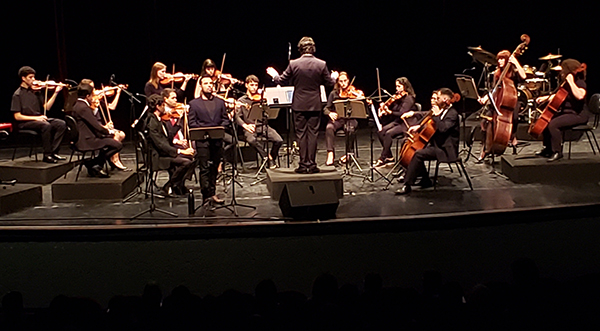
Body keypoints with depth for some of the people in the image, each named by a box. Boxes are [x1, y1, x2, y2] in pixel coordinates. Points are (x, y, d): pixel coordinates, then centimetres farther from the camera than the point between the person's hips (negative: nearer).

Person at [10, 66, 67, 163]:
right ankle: (47, 155, -25)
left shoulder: (36, 91, 10)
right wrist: (35, 118, -20)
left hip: (38, 118, 6)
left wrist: (56, 93, -3)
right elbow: (17, 116, -11)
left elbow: (46, 107, 5)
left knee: (61, 124, -16)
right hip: (24, 123, -6)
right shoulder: (18, 95, -6)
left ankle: (54, 152, -13)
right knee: (46, 125, -35)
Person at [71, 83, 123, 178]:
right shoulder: (83, 108, -19)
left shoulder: (78, 105, 13)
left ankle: (95, 166, 18)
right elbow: (97, 126, -20)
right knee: (118, 145, -15)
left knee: (111, 138, 26)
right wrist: (108, 131, -4)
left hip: (82, 138, 11)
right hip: (86, 140, -11)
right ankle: (93, 164, -4)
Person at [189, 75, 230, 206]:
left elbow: (225, 119, 11)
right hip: (202, 141, -3)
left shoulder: (220, 102, 15)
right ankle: (208, 195, -5)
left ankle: (211, 194, 18)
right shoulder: (194, 103, 6)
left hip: (217, 140, 3)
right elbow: (192, 123, 0)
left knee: (214, 168, 9)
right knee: (205, 169, -6)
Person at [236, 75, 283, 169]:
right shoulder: (241, 100, 11)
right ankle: (267, 157, -14)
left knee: (279, 140, -22)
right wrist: (245, 125, -17)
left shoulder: (260, 98, 13)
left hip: (263, 126, 2)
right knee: (251, 140, -36)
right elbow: (237, 116, 1)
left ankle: (272, 157, 8)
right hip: (250, 128, -1)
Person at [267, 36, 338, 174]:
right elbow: (329, 82, 4)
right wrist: (334, 77, 27)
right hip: (315, 105, 1)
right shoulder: (321, 64, -5)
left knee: (301, 134, 5)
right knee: (312, 134, 6)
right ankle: (312, 164, 7)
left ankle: (303, 165, 7)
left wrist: (274, 75, 21)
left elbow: (281, 80, -1)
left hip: (299, 105, -1)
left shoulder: (293, 64, -8)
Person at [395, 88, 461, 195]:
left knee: (418, 154, -26)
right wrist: (419, 126, 14)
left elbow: (443, 128, -31)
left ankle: (407, 185, -24)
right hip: (438, 144, 11)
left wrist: (436, 115, -20)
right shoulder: (443, 111, 14)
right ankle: (425, 180, 14)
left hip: (445, 149, -11)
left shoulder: (452, 114, -15)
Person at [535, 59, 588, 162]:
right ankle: (548, 149, 16)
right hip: (566, 111, 10)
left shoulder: (580, 83, -15)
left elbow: (580, 96, -38)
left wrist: (571, 82, -31)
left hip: (578, 115, -10)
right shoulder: (565, 83, 11)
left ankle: (557, 152, -16)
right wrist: (545, 98, 17)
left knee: (553, 124, -27)